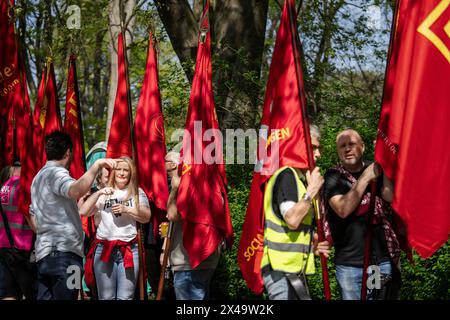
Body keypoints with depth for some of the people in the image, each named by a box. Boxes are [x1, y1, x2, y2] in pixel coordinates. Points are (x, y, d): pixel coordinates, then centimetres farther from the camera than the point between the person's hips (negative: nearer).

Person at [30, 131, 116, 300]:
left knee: (46, 297, 6)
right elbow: (75, 191, -31)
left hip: (44, 251, 10)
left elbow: (33, 215, 27)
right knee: (64, 297, -10)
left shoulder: (39, 176, 22)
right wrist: (96, 165, -30)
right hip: (63, 251, -10)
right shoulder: (56, 172, -8)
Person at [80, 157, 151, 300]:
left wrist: (126, 209, -13)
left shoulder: (137, 192, 9)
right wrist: (98, 193, -9)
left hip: (129, 249, -1)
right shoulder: (103, 193, 11)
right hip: (103, 248, 1)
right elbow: (83, 212, 2)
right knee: (106, 297, 5)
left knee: (125, 298, -2)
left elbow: (146, 217, 0)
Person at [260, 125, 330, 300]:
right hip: (283, 268, -10)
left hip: (291, 267, 10)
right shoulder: (287, 175, -11)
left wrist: (310, 245, 12)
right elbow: (292, 220, -23)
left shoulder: (297, 177, 19)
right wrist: (312, 189, -16)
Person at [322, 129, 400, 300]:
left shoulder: (375, 169, 6)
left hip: (383, 260, 2)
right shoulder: (333, 176, 1)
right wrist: (366, 178, -18)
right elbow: (343, 209, -16)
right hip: (349, 264, -2)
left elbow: (390, 196, -12)